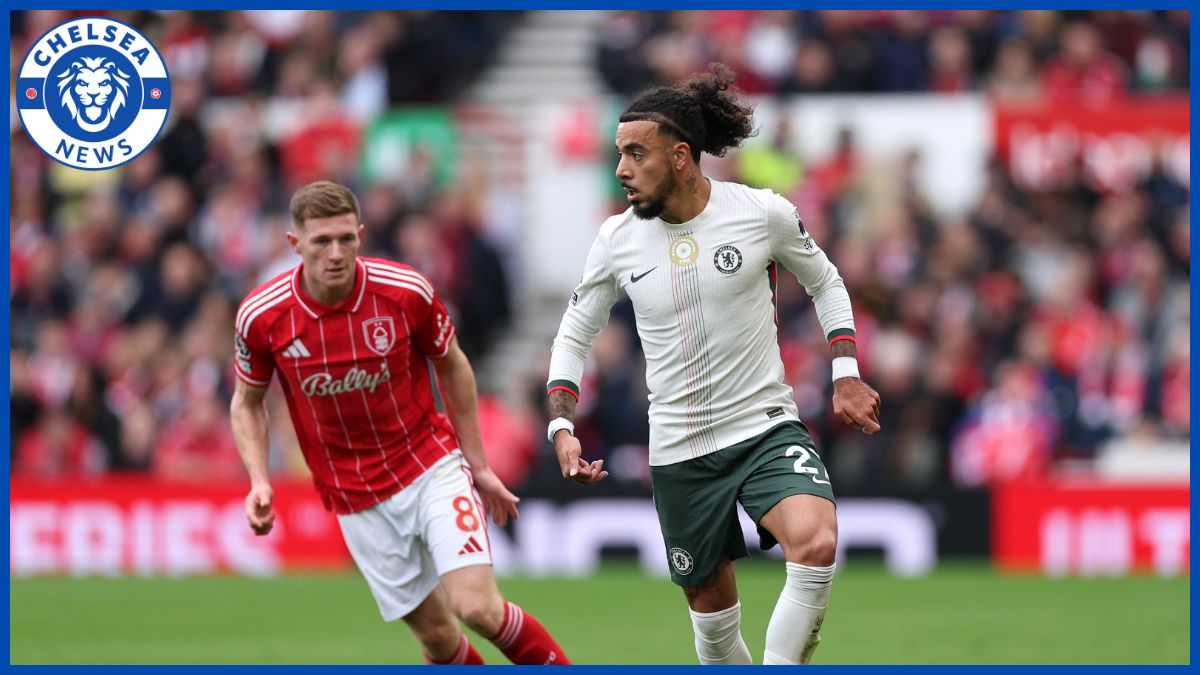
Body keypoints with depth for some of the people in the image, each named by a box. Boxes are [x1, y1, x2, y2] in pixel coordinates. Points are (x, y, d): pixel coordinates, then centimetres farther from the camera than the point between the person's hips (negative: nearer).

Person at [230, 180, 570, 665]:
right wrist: (259, 482, -9)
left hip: (432, 465, -1)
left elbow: (452, 366, 4)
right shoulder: (261, 316, -12)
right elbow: (247, 402, 6)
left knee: (478, 606, -18)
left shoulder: (407, 291, -15)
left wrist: (478, 466, 8)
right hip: (355, 497, 1)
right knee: (436, 634, 0)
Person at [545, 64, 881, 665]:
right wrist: (562, 429, -1)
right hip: (678, 452, 2)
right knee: (711, 608, 9)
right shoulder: (616, 241, -2)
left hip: (766, 429, -2)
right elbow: (574, 334, 11)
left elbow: (824, 282, 10)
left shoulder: (762, 213, -8)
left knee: (816, 543, -30)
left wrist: (846, 376, 2)